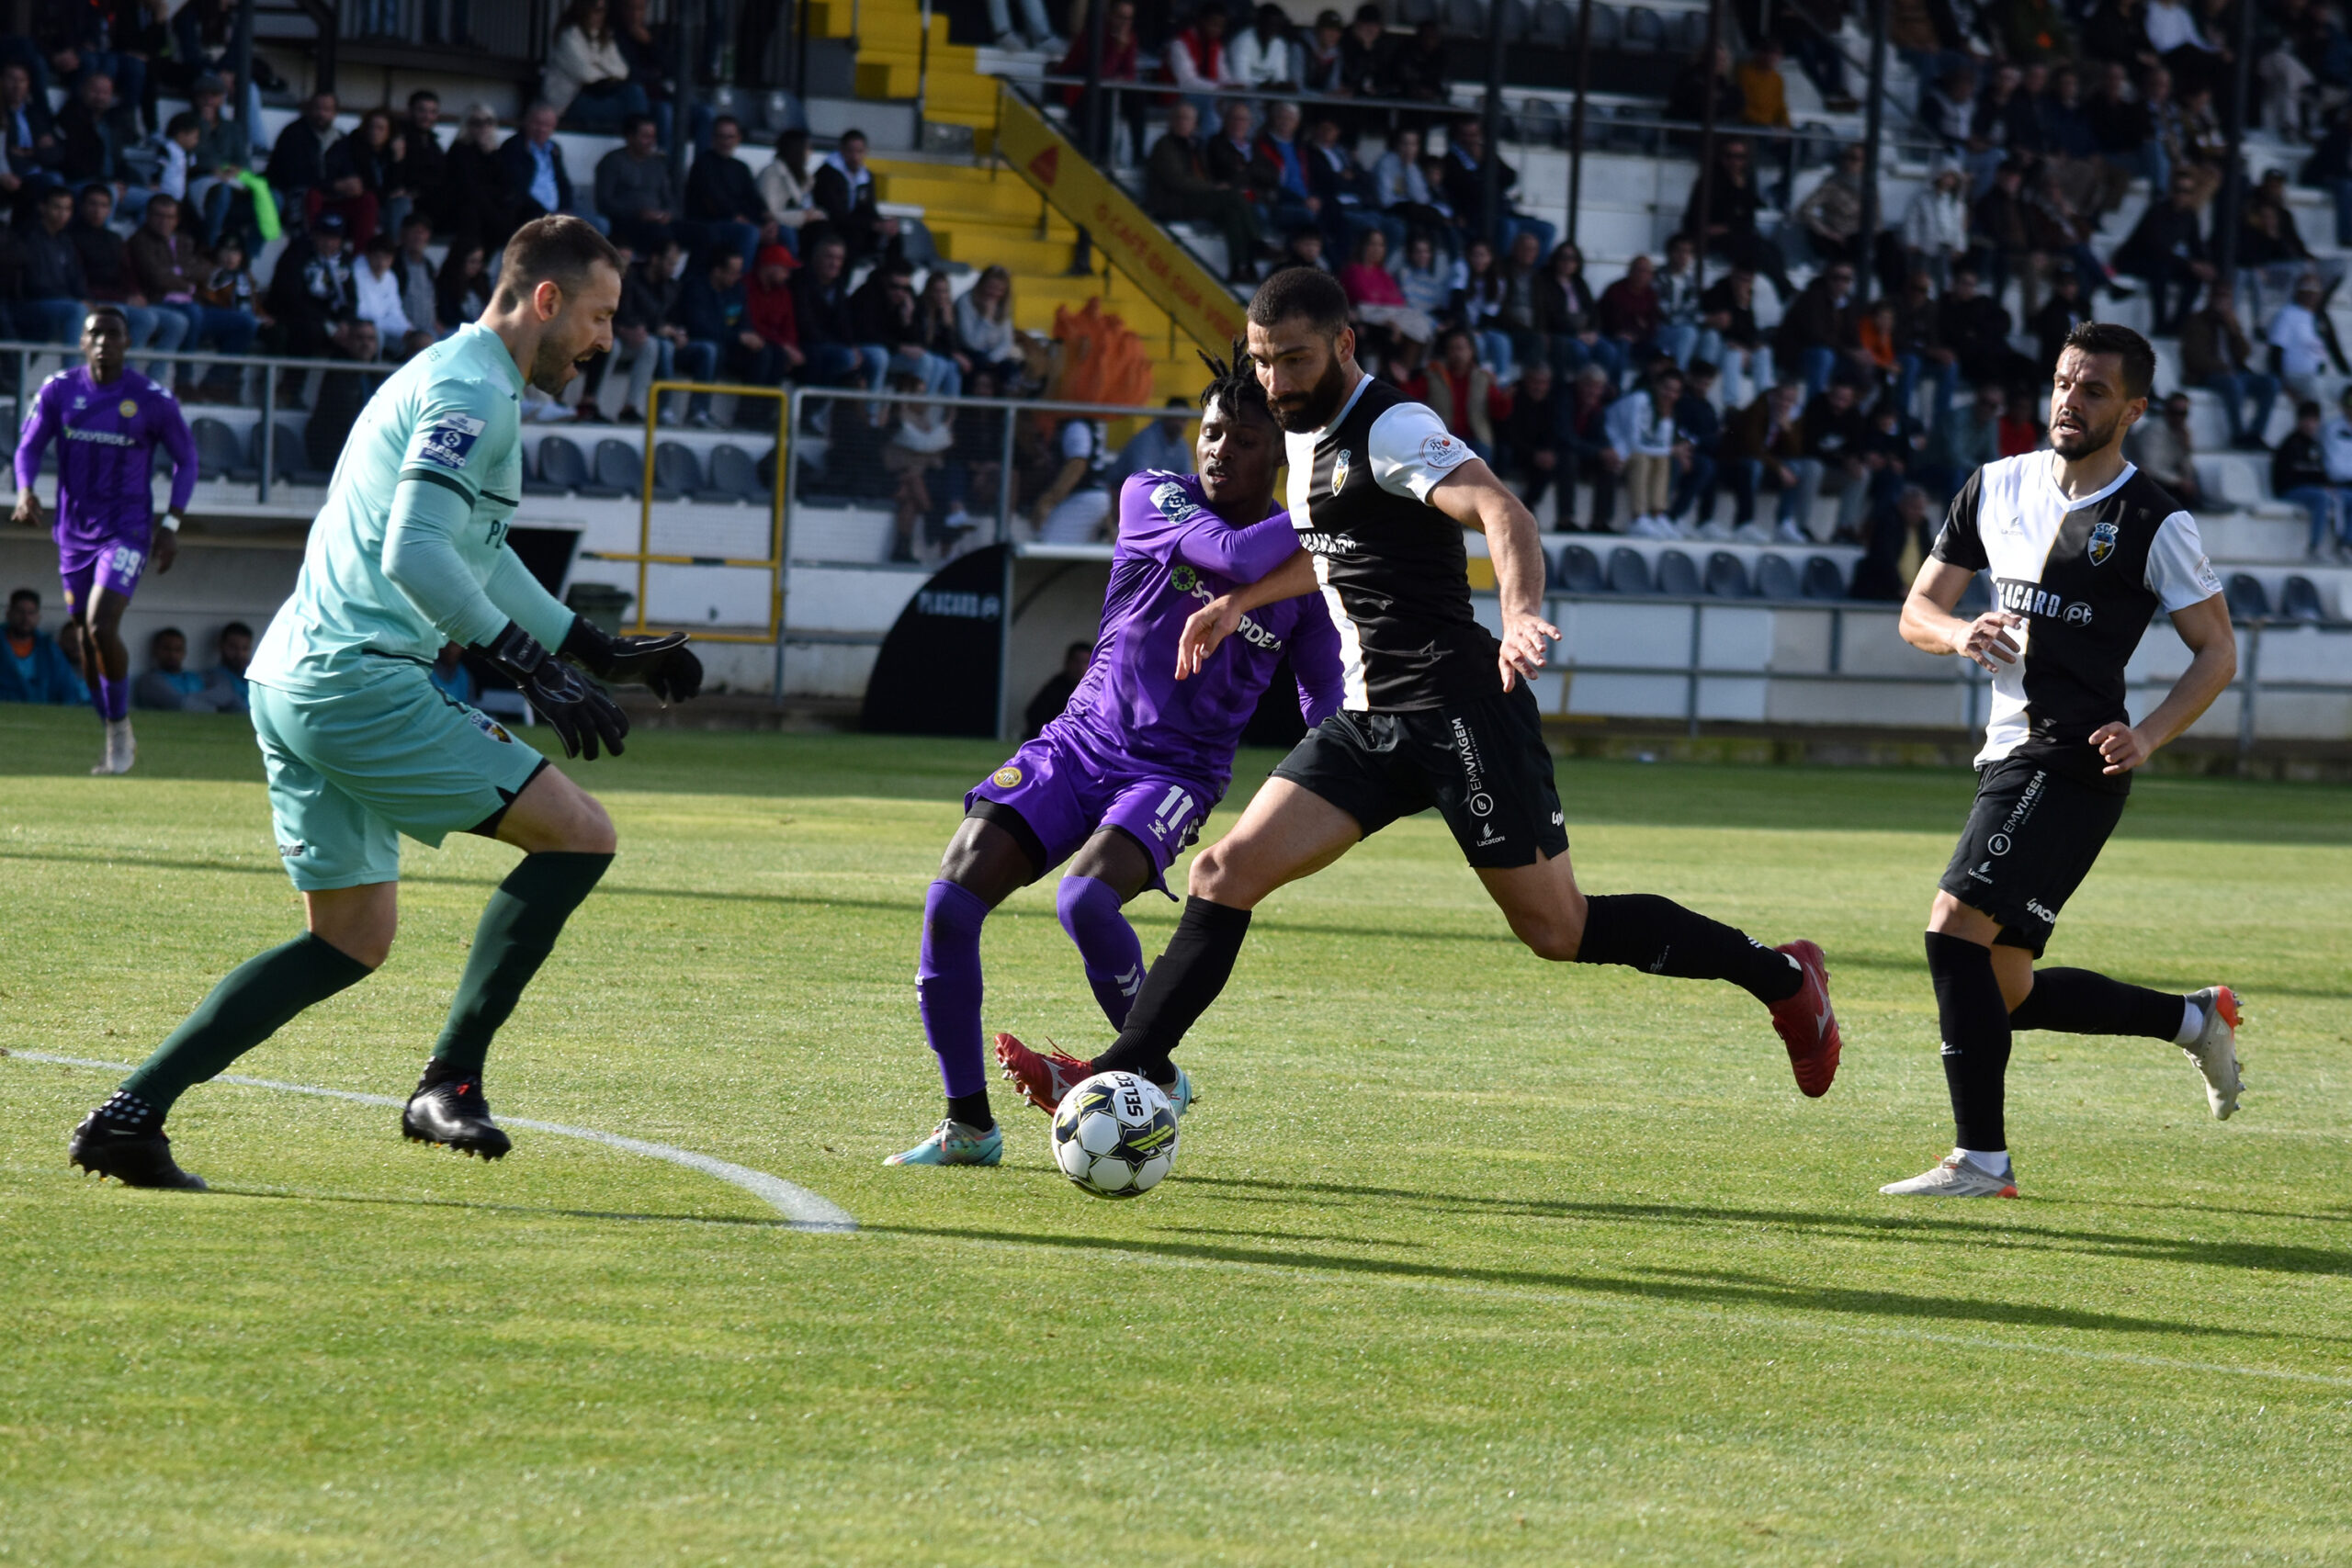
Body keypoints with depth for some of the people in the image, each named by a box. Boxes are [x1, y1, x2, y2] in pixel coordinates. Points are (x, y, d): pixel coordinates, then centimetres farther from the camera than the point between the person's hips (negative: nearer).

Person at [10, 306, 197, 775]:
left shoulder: (153, 400, -8)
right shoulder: (59, 391, -1)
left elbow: (185, 458, 3)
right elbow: (29, 446, 2)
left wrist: (172, 524, -5)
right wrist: (25, 491, -20)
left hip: (128, 531, -4)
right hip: (74, 533, 4)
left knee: (101, 627, -21)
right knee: (85, 641, 7)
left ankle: (120, 726, -1)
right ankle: (117, 742, 24)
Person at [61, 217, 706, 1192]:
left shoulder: (454, 381, 24)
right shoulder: (472, 391, -10)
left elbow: (477, 554, 35)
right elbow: (415, 555, -22)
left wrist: (598, 653, 35)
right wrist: (530, 669, -20)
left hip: (293, 679, 11)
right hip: (360, 682, -11)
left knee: (353, 940, 14)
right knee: (580, 834, -8)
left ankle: (130, 1112, 8)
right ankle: (449, 1084, -7)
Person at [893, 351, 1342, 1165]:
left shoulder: (1307, 571, 1)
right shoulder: (1152, 498, -1)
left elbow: (1326, 705, 10)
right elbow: (1234, 556, -21)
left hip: (1175, 773, -2)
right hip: (1078, 743, 2)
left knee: (1084, 898, -33)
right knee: (950, 901, -17)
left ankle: (1157, 1077, -9)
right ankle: (969, 1123, -3)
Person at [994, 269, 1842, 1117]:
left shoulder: (1392, 428, -14)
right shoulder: (1306, 431, 13)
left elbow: (1501, 512, -31)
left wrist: (1520, 613, -49)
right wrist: (1239, 601, 28)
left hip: (1459, 708, -8)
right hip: (1368, 720, 8)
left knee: (1557, 930, -2)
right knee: (1225, 873, -4)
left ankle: (1781, 977, 13)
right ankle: (1125, 1074, -5)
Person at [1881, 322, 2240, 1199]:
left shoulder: (2154, 523, -5)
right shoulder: (1998, 488, 11)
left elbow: (2217, 652, 1)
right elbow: (1917, 608, 16)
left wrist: (2147, 736, -14)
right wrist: (1958, 632, -7)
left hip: (2071, 764, -8)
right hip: (2010, 757, 8)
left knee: (1955, 928, -20)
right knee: (2004, 992, 10)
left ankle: (1982, 1159, -16)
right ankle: (2196, 1019, 30)